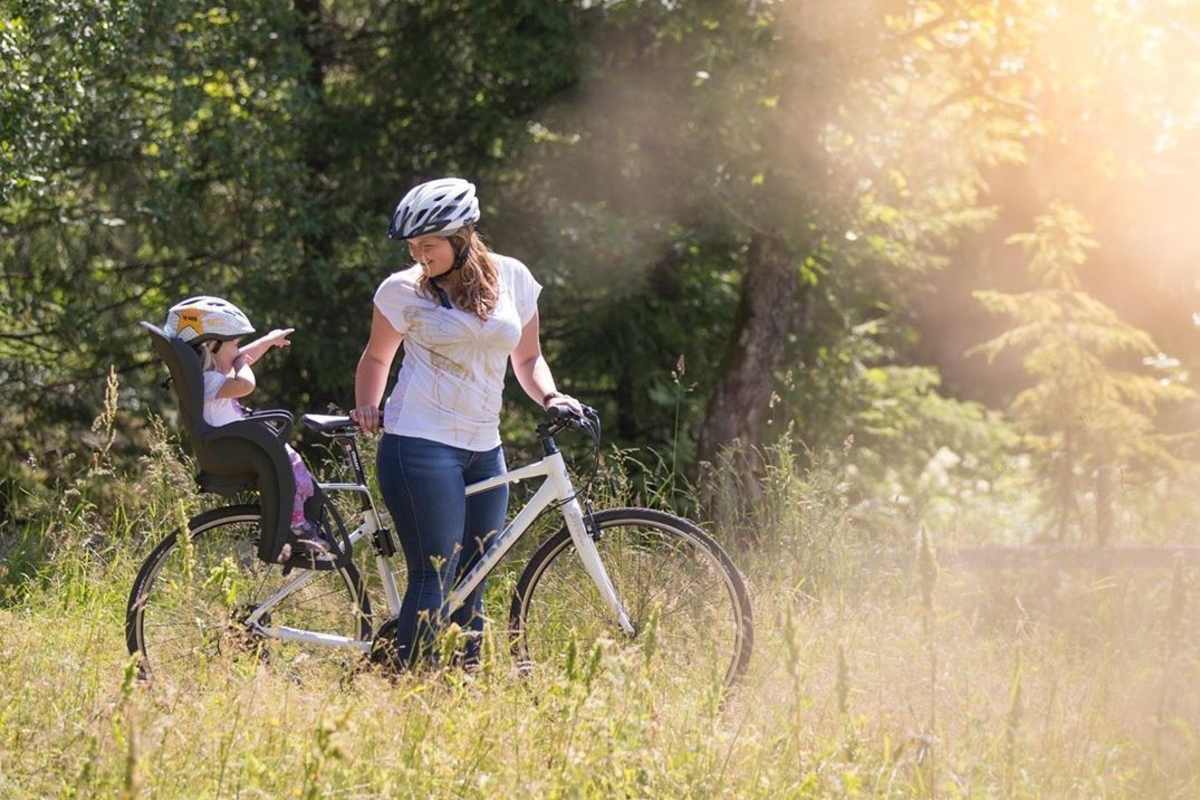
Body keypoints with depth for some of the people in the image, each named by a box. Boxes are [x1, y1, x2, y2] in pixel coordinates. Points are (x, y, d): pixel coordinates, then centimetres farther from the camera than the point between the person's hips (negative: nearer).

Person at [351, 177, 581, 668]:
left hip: (483, 451, 5)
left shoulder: (512, 279, 7)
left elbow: (527, 357, 17)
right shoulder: (403, 290, -1)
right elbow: (376, 357, 14)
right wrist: (366, 408, -2)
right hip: (421, 445, -4)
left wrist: (549, 396, -1)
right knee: (435, 578, -12)